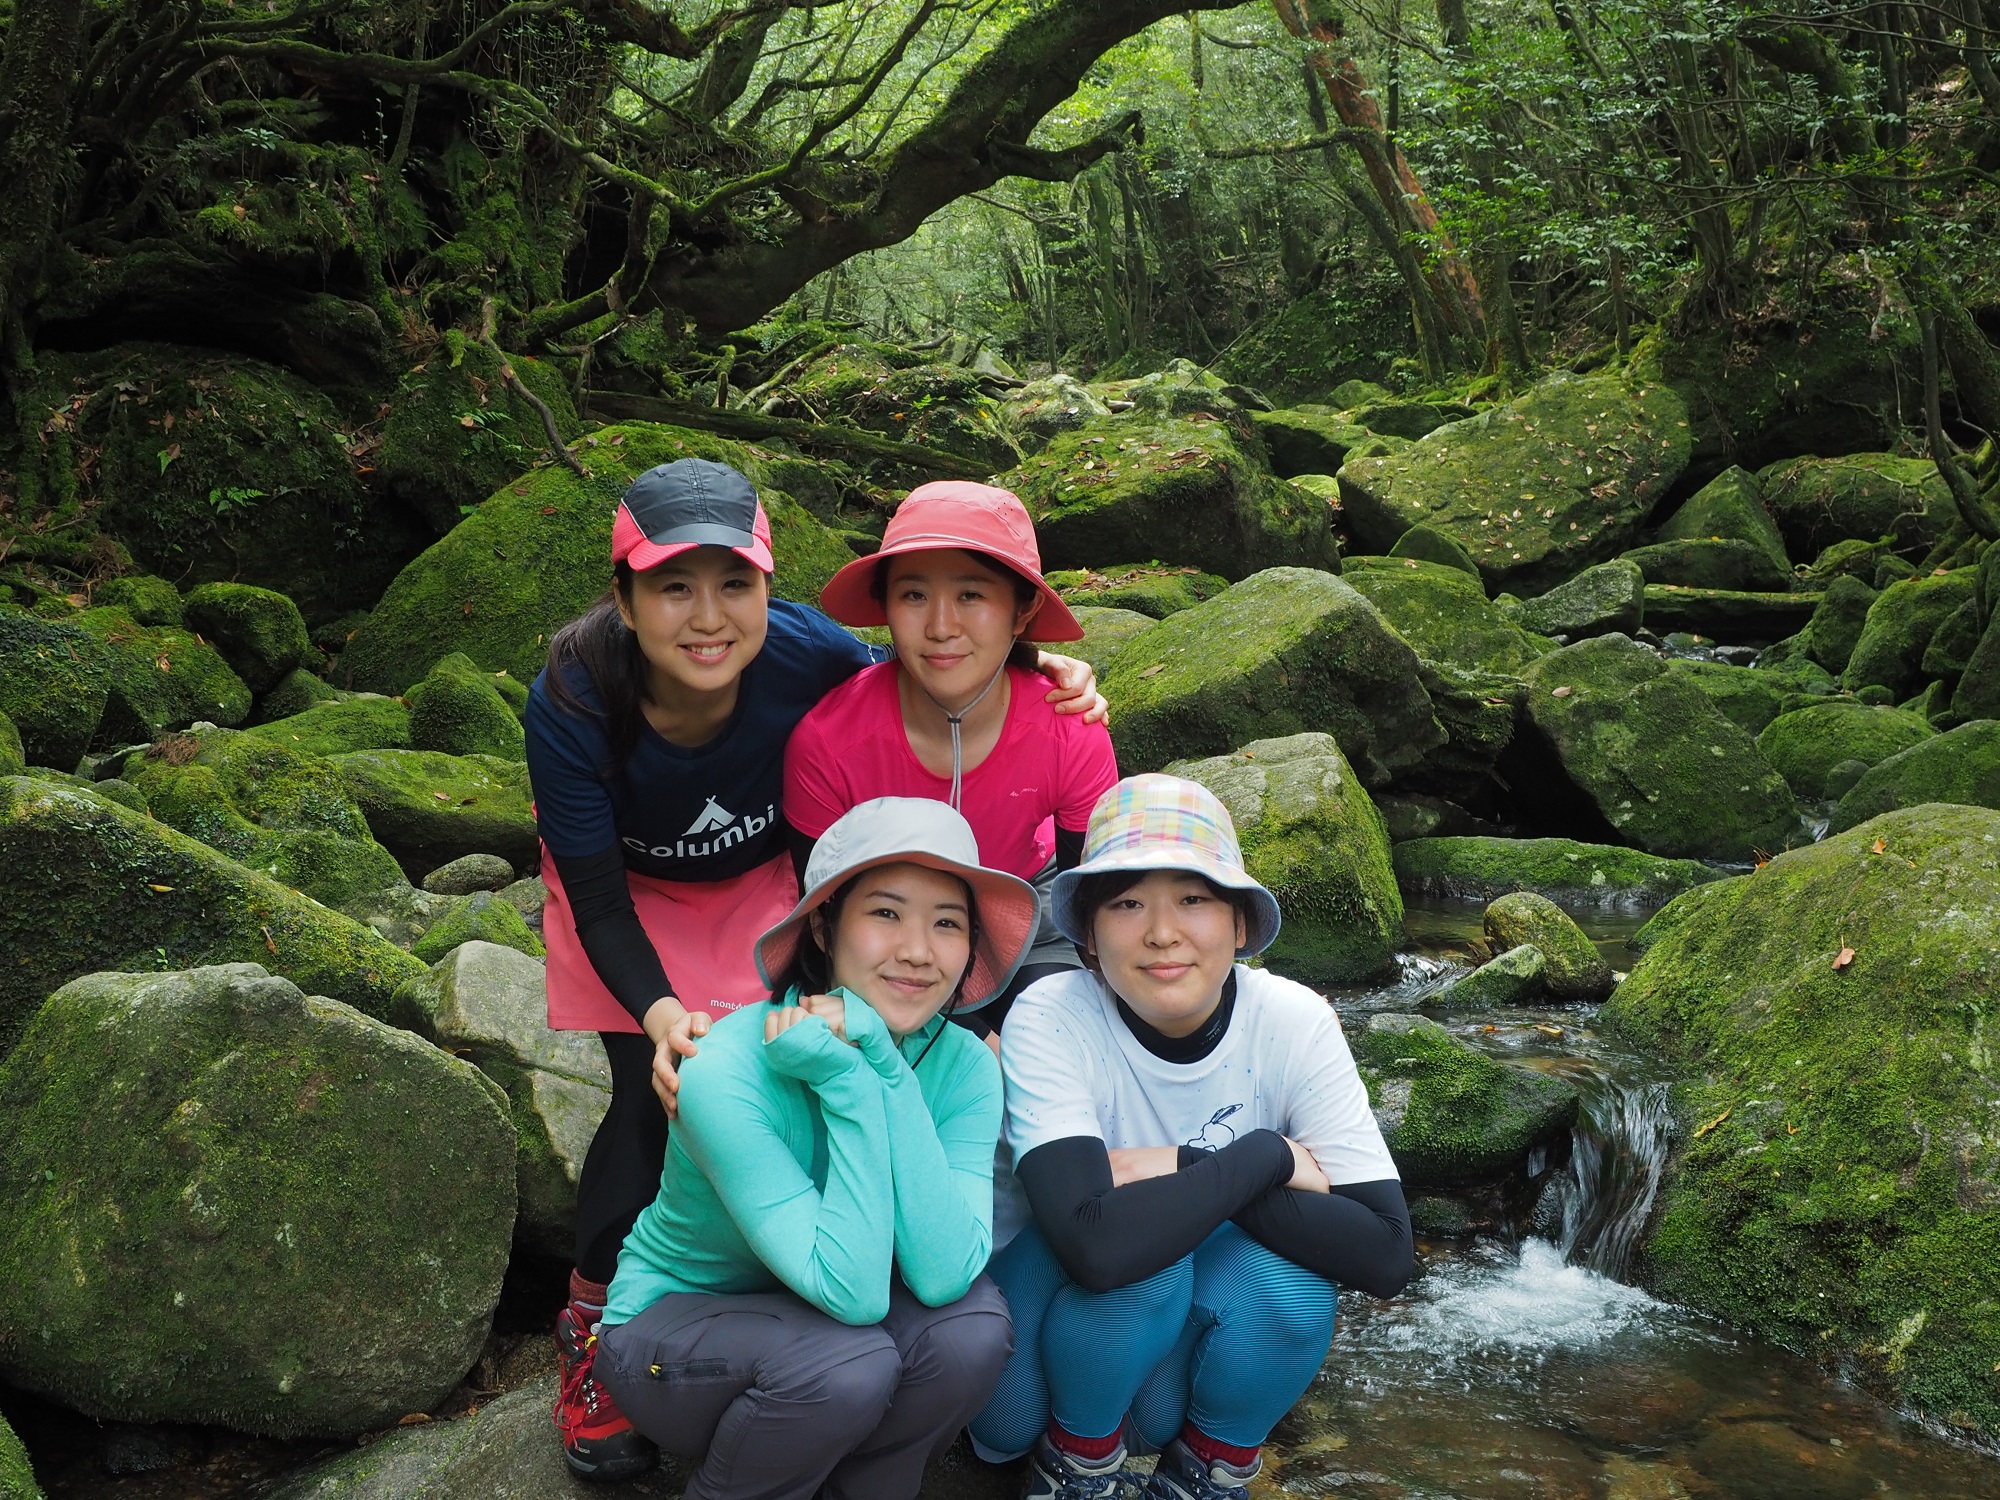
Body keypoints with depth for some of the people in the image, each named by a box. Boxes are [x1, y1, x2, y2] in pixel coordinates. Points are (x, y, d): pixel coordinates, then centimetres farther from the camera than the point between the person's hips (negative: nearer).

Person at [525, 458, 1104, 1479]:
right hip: (629, 883, -1)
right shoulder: (572, 702, -35)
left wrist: (1030, 678, -30)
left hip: (760, 877, 1)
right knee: (656, 1096, -14)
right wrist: (659, 1014, -42)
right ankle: (593, 1319, 10)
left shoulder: (807, 656, -34)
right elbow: (598, 897, -26)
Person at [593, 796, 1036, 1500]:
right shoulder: (727, 1072, -29)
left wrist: (888, 1069, -34)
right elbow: (851, 1292, -34)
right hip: (673, 1323, -4)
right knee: (849, 1362, -32)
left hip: (811, 1313, 4)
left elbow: (944, 1275, -30)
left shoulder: (965, 1067, -15)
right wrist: (848, 1083, -37)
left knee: (971, 1327, -25)